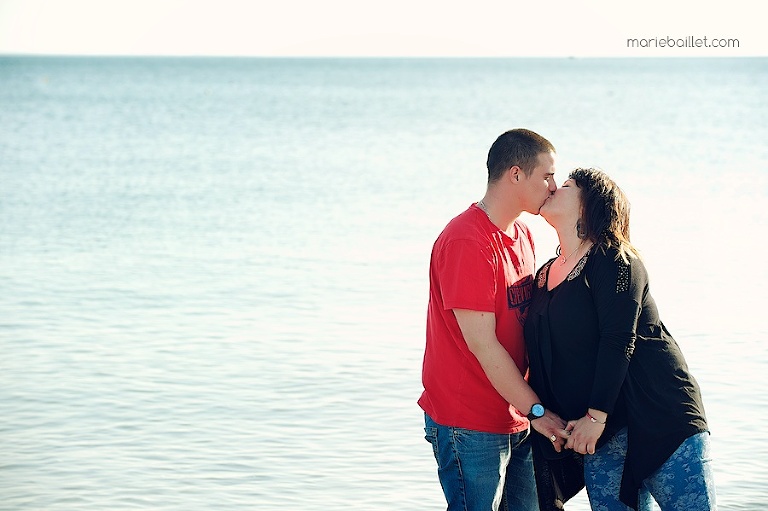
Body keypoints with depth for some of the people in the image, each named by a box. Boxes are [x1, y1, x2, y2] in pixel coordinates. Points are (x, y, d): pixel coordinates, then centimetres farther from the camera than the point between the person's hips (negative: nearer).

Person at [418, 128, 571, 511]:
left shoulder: (522, 235, 13)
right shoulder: (466, 243, -18)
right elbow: (482, 343, -20)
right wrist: (536, 409, -19)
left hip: (514, 421, 9)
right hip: (469, 426, -9)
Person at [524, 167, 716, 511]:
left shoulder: (614, 261, -5)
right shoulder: (545, 276, 16)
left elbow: (618, 341, -15)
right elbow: (541, 360, 16)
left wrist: (595, 416, -19)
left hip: (659, 417, -6)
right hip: (602, 432, 6)